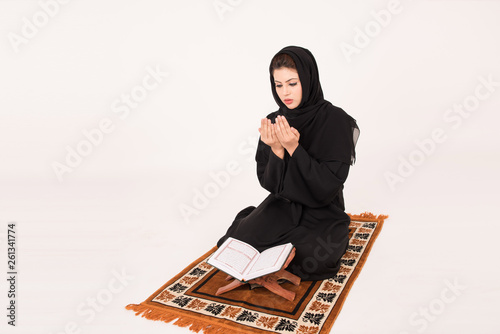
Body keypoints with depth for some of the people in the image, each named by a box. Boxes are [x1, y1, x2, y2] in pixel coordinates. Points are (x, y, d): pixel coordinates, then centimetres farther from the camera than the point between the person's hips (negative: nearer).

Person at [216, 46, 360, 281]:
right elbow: (268, 182, -4)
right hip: (282, 206, 3)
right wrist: (277, 150, -23)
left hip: (322, 213, -3)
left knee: (308, 263, -27)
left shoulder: (335, 120, -15)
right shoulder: (273, 123, -2)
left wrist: (294, 148, -29)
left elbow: (329, 184, -20)